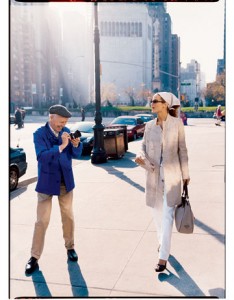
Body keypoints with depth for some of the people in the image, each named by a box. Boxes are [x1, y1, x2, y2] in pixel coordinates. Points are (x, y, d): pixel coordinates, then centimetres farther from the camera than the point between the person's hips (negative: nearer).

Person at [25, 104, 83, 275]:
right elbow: (42, 157, -26)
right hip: (47, 182, -4)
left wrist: (76, 144, -22)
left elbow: (76, 155, -2)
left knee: (68, 216, 16)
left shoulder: (66, 132, -1)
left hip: (66, 181, 4)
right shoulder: (40, 134, -13)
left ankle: (70, 247, 34)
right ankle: (34, 257, 12)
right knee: (42, 221, 0)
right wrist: (61, 146, -33)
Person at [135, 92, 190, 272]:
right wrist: (141, 158, -16)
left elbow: (182, 150, -2)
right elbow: (144, 147, 7)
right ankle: (162, 242, 39)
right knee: (157, 212, 16)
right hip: (154, 174, 4)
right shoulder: (149, 125, 5)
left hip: (171, 174, -4)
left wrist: (185, 174, 1)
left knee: (167, 215, -4)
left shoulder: (177, 123, -5)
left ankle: (163, 256, 2)